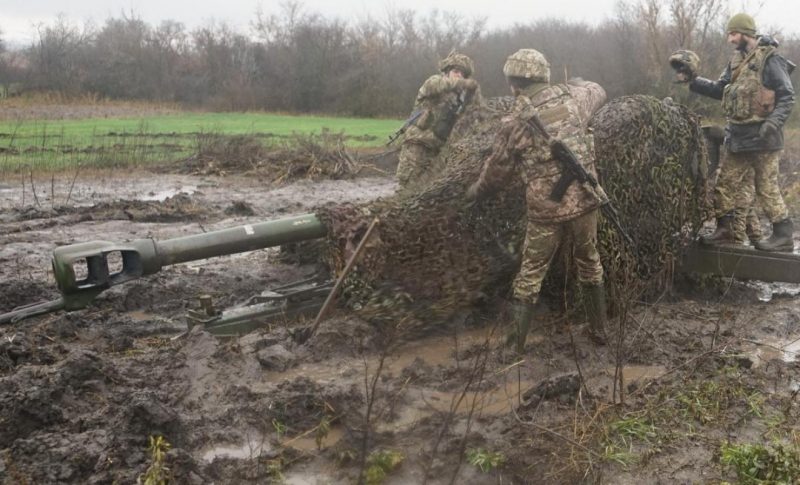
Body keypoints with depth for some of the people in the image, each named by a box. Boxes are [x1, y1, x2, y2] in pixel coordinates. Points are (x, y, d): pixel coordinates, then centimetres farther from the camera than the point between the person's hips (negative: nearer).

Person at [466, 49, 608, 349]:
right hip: (585, 201, 3)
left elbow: (495, 171, 3)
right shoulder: (571, 98, -1)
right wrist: (574, 84, 42)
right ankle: (598, 330, 33)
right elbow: (597, 91, 24)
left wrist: (474, 192, 21)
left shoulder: (515, 122, -9)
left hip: (546, 211, -3)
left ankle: (517, 341, 18)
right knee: (589, 262, 23)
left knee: (531, 271, 11)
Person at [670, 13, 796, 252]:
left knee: (766, 187, -3)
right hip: (737, 135, 8)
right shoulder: (737, 60, 12)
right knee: (727, 184, 11)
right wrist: (693, 80, 5)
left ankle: (783, 235, 7)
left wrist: (772, 123, -25)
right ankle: (725, 230, 20)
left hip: (761, 136, -8)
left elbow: (787, 97, -13)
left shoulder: (770, 59, -12)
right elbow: (719, 90, 15)